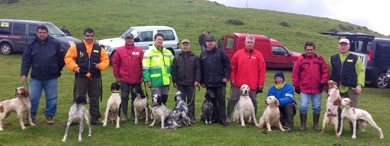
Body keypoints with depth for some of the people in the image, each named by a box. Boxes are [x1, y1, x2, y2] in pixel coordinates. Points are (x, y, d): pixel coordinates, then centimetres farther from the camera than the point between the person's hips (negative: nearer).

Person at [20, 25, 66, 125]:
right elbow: (25, 60, 2)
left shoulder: (55, 44, 2)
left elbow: (62, 57, 11)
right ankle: (30, 117, 15)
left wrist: (58, 70, 12)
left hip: (51, 78, 0)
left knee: (52, 98, 6)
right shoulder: (31, 45, 4)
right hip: (35, 78, 1)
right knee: (32, 98, 2)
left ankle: (49, 116, 23)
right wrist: (23, 74, -7)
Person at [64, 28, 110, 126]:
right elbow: (68, 58, 6)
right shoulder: (76, 47, 7)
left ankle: (94, 118, 17)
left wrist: (100, 65, -4)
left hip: (95, 77, 2)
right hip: (80, 77, -2)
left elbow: (106, 60, 15)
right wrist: (74, 67, -8)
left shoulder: (99, 49, 13)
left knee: (94, 98, 7)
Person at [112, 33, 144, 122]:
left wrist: (142, 76, 2)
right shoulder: (119, 50, 5)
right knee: (124, 97, 2)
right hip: (124, 79, -1)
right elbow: (115, 63, 6)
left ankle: (133, 114, 20)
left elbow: (142, 64, 6)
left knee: (136, 97, 6)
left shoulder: (139, 50, 6)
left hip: (137, 79, 1)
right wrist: (116, 76, 1)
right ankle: (124, 115, 14)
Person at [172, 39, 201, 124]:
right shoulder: (177, 57, 9)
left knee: (191, 101, 3)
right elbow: (174, 70, 9)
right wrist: (174, 81, 2)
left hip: (191, 83, -1)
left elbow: (198, 69, 3)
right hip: (180, 83, 1)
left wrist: (197, 80, -6)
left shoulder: (195, 57, 5)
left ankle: (191, 117, 9)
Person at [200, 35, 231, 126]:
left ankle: (222, 119, 6)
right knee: (212, 101, 9)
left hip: (220, 82, -3)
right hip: (208, 83, 3)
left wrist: (226, 77, -8)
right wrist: (202, 81, 10)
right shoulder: (203, 55, 13)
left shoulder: (220, 52, 3)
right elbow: (200, 69, 15)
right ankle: (214, 118, 18)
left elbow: (228, 65, 1)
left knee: (221, 100, 0)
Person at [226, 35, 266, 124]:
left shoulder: (258, 55, 5)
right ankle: (228, 116, 13)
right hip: (238, 83, 0)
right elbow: (233, 67, 5)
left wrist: (261, 83, -2)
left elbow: (262, 70, 3)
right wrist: (232, 79, -2)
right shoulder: (238, 54, 5)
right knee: (233, 99, 2)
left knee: (253, 101, 9)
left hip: (252, 84, 0)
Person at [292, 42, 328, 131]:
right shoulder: (300, 60, 1)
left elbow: (325, 72, 7)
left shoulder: (320, 59, 5)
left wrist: (322, 82, -4)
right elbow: (295, 74, 2)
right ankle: (303, 125, 13)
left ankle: (315, 124, 23)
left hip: (317, 89, 2)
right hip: (304, 89, -1)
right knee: (303, 106, -1)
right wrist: (296, 86, 0)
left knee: (317, 107, 8)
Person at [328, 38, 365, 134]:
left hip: (350, 88, -2)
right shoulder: (332, 59, 13)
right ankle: (338, 127, 19)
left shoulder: (355, 59, 7)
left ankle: (355, 128, 12)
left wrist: (359, 85, -9)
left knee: (353, 108, 0)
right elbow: (328, 73, 15)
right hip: (335, 87, 2)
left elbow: (361, 72, 2)